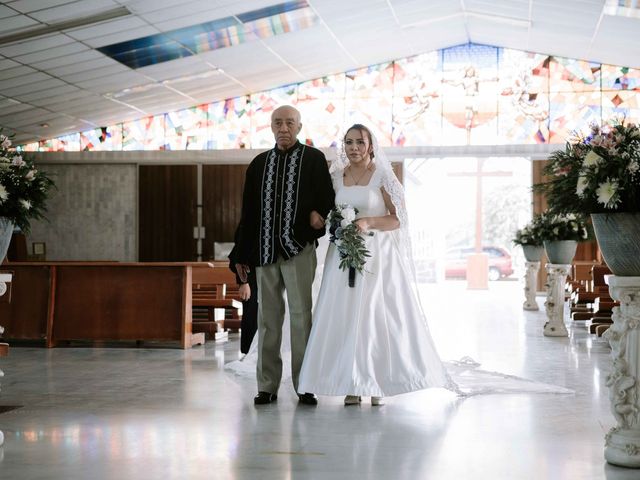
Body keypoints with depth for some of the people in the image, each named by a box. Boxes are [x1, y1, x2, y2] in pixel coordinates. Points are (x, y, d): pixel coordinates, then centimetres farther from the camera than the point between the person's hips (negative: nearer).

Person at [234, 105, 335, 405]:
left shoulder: (314, 159, 4)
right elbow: (248, 212, 13)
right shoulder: (259, 163, 13)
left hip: (298, 249, -3)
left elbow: (327, 200, 4)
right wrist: (243, 255, 11)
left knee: (301, 315, -3)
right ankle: (267, 387, 10)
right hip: (265, 251, 3)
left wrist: (318, 215, -19)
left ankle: (304, 386, 4)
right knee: (268, 318, 5)